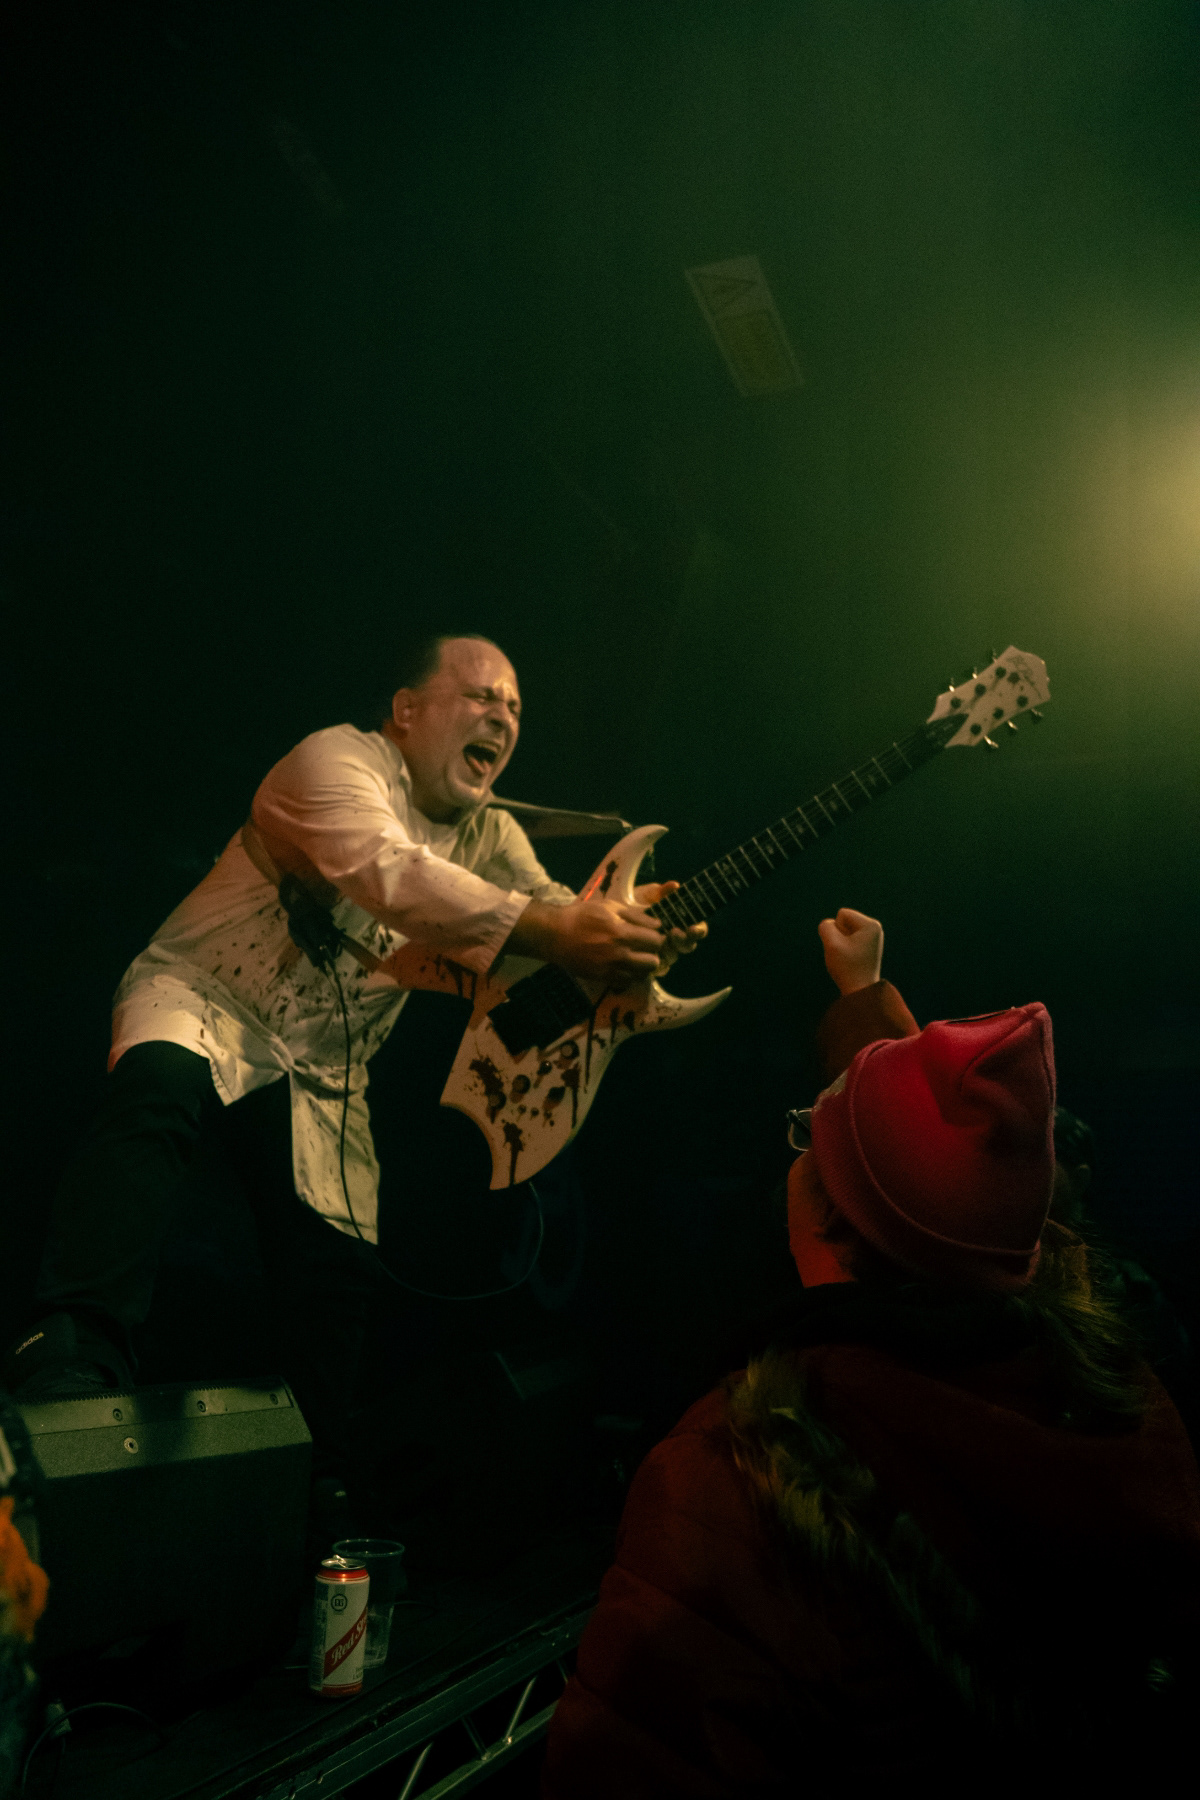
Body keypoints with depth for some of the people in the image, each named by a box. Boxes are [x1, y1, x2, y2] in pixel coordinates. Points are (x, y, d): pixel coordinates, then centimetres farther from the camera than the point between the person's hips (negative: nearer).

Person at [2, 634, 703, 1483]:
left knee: (340, 1268, -8)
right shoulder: (340, 760, -13)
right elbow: (392, 873, -32)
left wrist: (630, 924, -27)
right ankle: (70, 1357, -38)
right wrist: (549, 931, -41)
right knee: (161, 1088, -38)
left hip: (326, 1068, 6)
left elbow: (554, 906, -2)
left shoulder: (491, 834, 12)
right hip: (202, 998, -6)